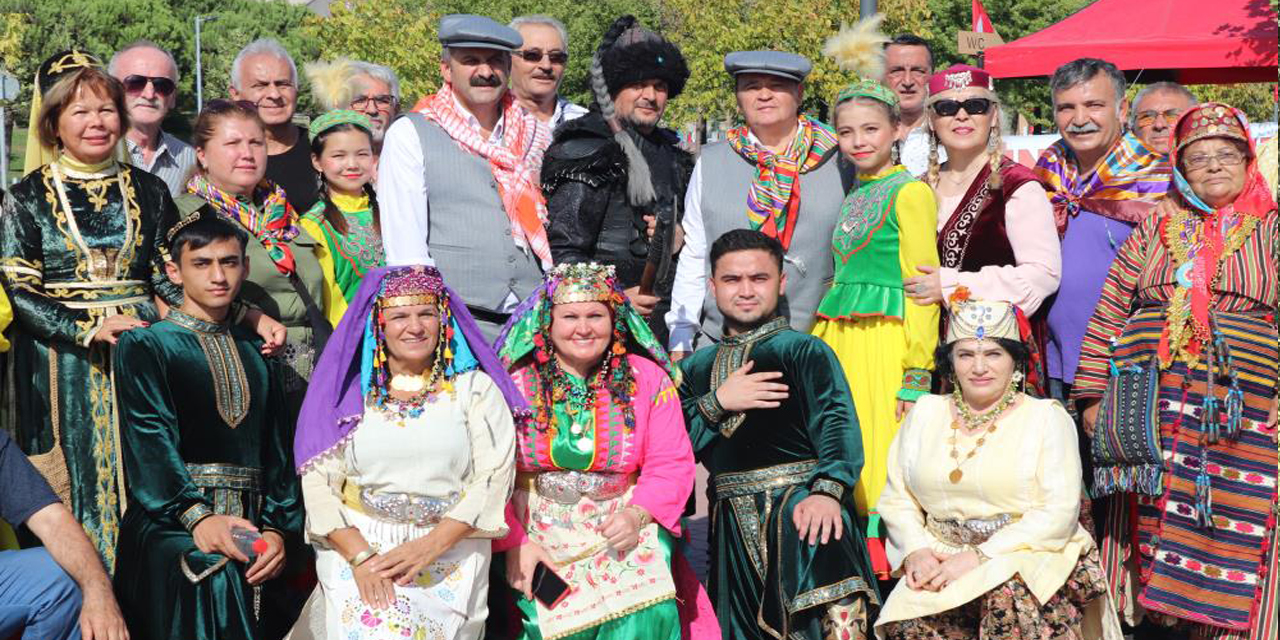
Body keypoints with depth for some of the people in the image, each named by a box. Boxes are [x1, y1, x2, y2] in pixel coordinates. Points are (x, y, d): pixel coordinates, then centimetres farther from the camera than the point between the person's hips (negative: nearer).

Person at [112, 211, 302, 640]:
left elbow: (277, 447, 13)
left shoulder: (255, 354, 21)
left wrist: (278, 528, -3)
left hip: (250, 522, 4)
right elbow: (150, 439, -7)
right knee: (211, 577, -33)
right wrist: (197, 516, -22)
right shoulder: (145, 345, 7)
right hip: (168, 520, -4)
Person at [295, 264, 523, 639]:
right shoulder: (350, 391, 8)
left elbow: (494, 476, -3)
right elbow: (319, 480, 1)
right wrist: (361, 556, -13)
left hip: (451, 554, 1)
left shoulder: (475, 388, 7)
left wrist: (432, 545, -14)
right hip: (356, 546, 0)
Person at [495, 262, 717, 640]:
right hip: (540, 532, 0)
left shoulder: (647, 379, 3)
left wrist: (637, 515, -15)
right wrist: (515, 543, -15)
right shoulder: (516, 384, 0)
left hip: (625, 526, 1)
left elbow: (672, 464, 0)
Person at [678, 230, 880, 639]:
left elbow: (837, 422, -10)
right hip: (733, 522, 4)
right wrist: (717, 403, -8)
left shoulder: (805, 351, 4)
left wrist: (828, 489, -26)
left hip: (800, 503, -4)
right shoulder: (695, 368, 16)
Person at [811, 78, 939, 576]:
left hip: (884, 341, -7)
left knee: (882, 452, -8)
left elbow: (922, 289, -9)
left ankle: (886, 557, -1)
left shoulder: (910, 193, -4)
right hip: (835, 338, 7)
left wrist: (917, 373, -15)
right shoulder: (852, 198, 19)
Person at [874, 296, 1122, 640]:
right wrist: (916, 550, -10)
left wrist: (980, 556, -17)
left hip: (1029, 558, -2)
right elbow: (897, 498, 11)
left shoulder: (1046, 417, 1)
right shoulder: (926, 412, 13)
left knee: (1009, 598, -37)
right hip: (938, 561, 3)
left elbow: (1058, 513, -9)